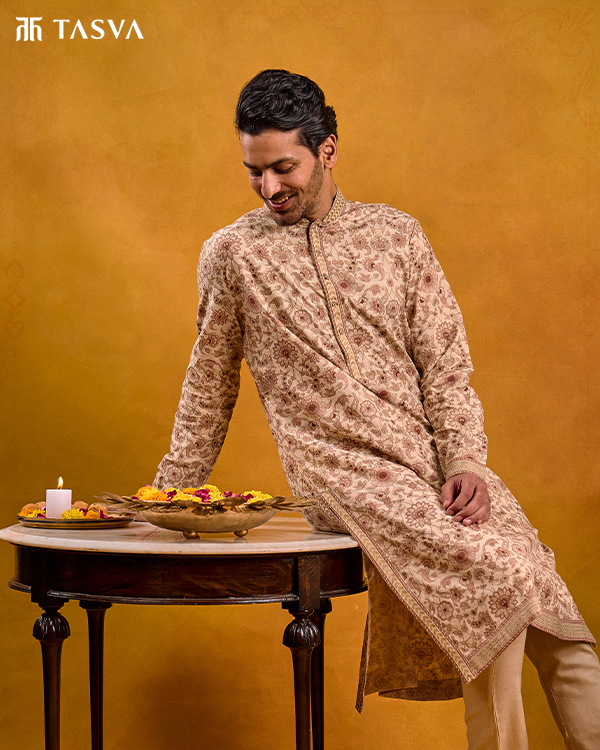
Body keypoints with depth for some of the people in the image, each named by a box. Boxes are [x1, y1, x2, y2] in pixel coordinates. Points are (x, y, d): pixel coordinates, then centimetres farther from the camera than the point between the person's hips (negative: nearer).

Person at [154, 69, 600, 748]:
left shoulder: (394, 233, 10)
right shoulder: (231, 254, 5)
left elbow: (445, 364, 7)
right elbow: (209, 387, 14)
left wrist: (466, 462, -6)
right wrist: (171, 493, 17)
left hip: (436, 457, 3)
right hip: (343, 470, -3)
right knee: (501, 577, -24)